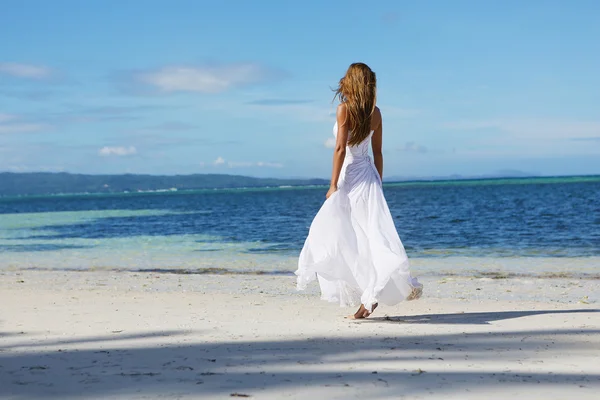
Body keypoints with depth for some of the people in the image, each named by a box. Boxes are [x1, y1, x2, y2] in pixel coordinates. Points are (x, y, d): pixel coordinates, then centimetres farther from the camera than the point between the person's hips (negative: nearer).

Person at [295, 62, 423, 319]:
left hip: (350, 177, -7)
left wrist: (333, 185, -11)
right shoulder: (375, 113, 8)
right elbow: (377, 153, 12)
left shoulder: (345, 108, -10)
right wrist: (378, 185, 18)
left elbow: (340, 148, -14)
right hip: (368, 176, 7)